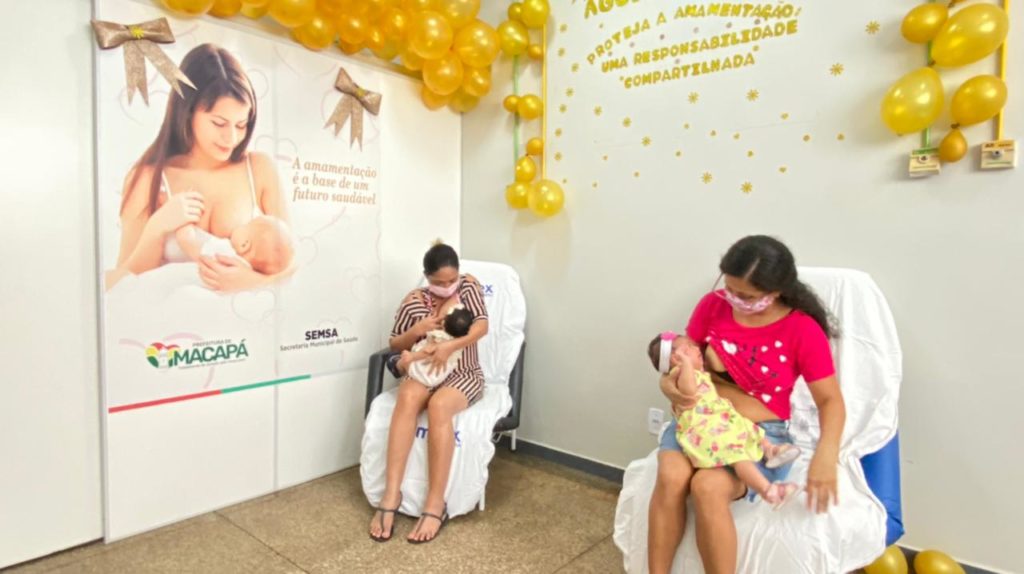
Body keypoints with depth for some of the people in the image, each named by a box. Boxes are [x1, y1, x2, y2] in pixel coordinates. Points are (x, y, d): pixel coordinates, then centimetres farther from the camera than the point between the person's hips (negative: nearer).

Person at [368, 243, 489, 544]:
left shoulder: (469, 286, 0)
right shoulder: (413, 301, 2)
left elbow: (482, 326, -13)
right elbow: (394, 344, 9)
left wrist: (450, 345, -30)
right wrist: (416, 330, -13)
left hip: (464, 375, -2)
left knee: (438, 405, -36)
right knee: (408, 397, -35)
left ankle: (435, 504, -32)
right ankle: (391, 494, -33)